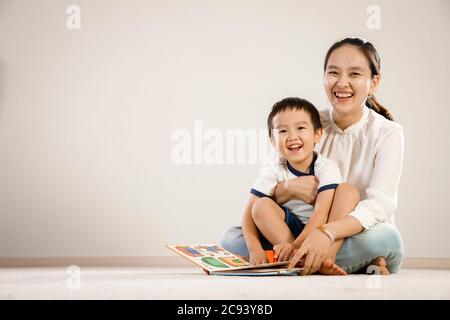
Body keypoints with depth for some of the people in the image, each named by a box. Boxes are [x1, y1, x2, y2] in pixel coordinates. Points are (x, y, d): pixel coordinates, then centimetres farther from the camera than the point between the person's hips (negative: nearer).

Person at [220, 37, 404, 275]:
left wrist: (329, 232, -39)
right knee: (230, 238, -17)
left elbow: (380, 205, -21)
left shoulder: (387, 133, -6)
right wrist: (289, 188, -23)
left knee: (387, 238, -39)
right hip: (309, 235, 4)